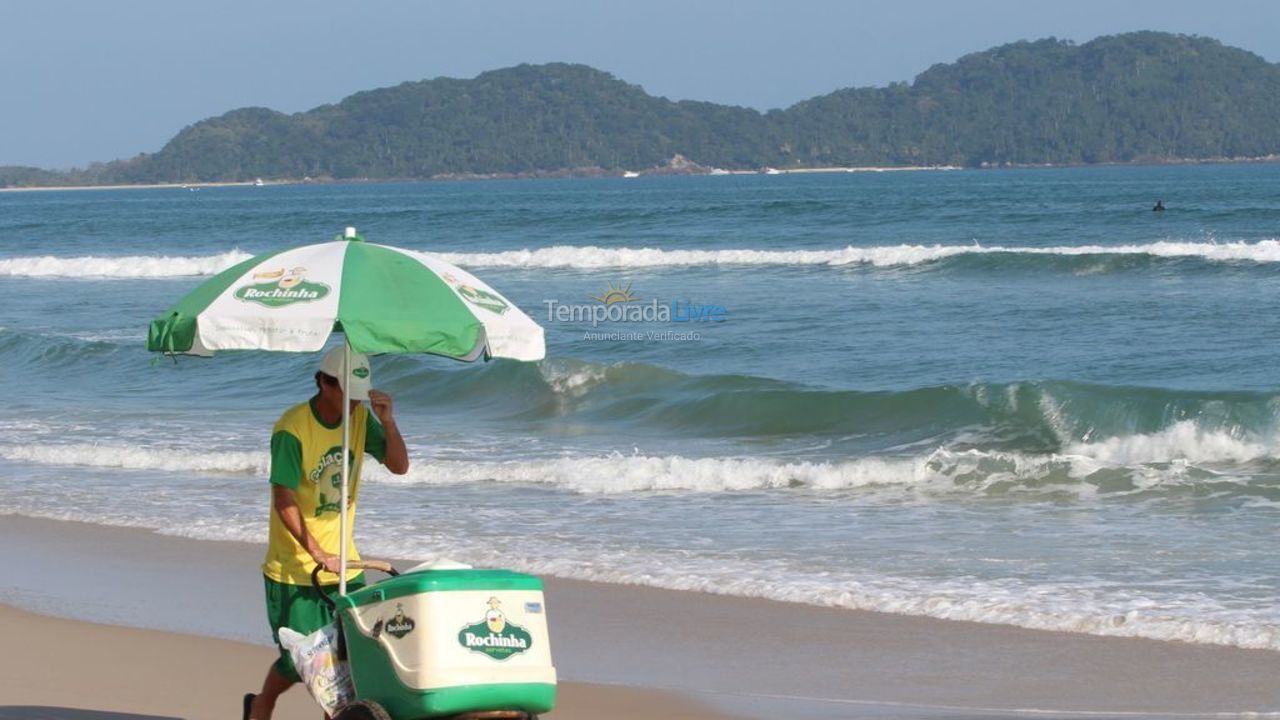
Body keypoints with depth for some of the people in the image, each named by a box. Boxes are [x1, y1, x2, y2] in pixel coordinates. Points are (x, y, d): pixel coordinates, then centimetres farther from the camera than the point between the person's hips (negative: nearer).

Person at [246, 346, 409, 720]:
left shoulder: (359, 418, 3)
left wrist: (387, 421, -18)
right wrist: (318, 555, -27)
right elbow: (284, 500, -20)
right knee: (300, 660, -2)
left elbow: (399, 465, -1)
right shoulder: (292, 428, -17)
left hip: (344, 561, 5)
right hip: (295, 566, -5)